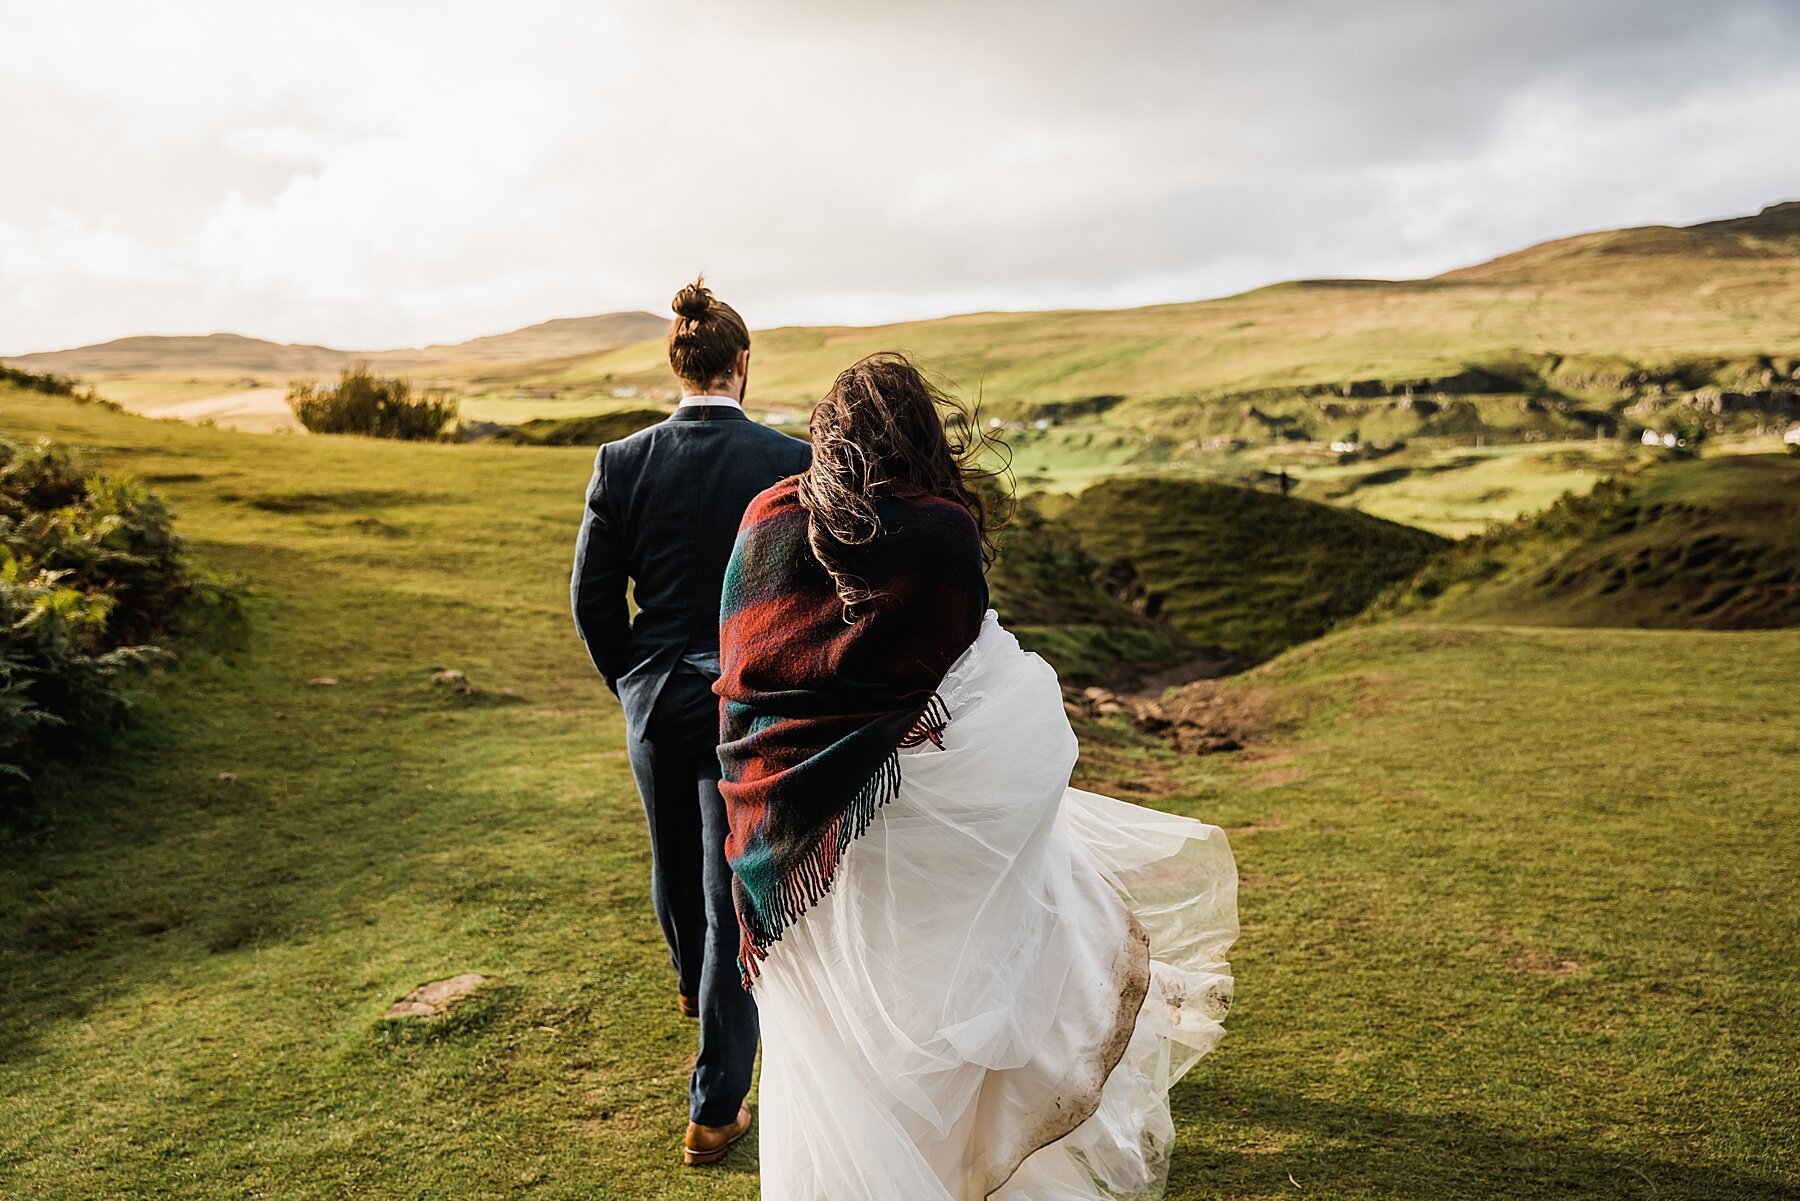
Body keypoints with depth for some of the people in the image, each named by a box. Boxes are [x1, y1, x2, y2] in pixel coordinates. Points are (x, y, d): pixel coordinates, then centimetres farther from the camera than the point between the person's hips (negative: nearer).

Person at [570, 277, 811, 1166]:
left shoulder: (622, 463, -8)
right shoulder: (792, 463, -14)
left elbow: (592, 598, -4)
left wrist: (630, 683, 13)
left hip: (655, 700, 3)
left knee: (674, 857, 27)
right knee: (736, 898, 6)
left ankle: (692, 983, 58)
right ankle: (714, 1110, 15)